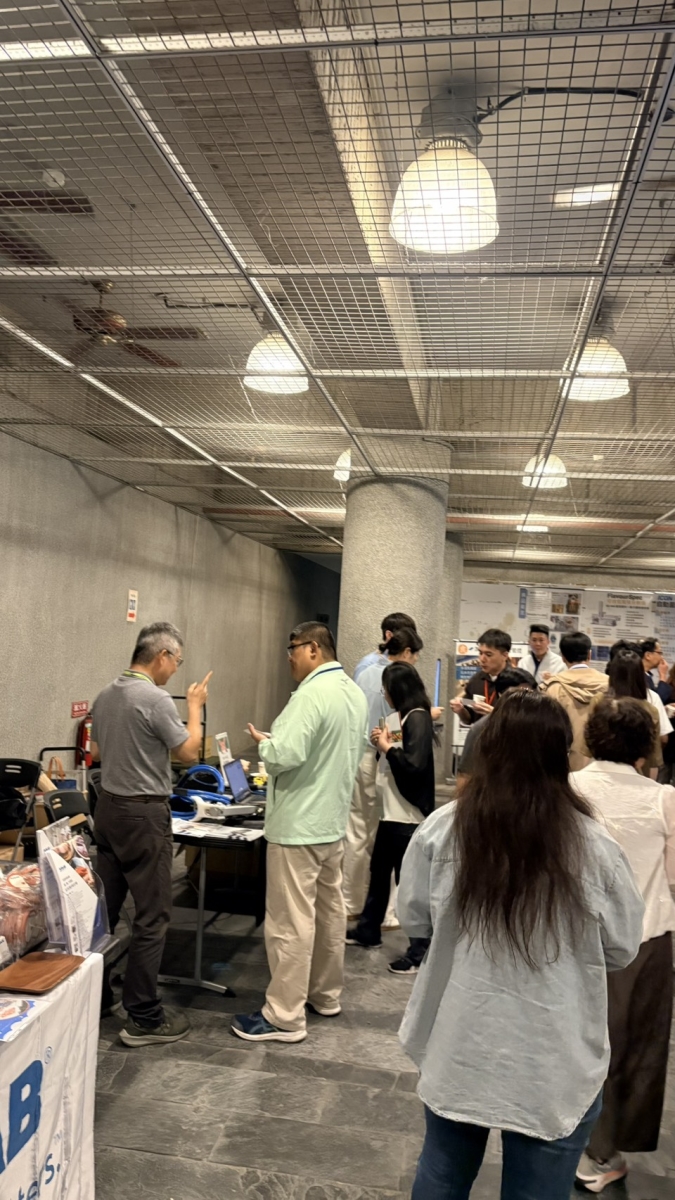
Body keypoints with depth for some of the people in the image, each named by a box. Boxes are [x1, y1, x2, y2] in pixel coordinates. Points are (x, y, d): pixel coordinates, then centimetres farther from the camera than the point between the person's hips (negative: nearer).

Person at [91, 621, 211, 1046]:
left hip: (108, 806, 9)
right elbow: (190, 752, -11)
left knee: (104, 908, 16)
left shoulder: (105, 696, 7)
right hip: (144, 813, -8)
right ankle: (144, 1019, 6)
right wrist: (195, 705, 1)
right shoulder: (155, 699, -19)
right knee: (152, 916, 0)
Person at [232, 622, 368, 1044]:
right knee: (330, 911, 19)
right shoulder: (356, 693, 8)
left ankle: (285, 1017, 9)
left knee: (291, 921, 0)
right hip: (334, 820, 10)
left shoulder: (311, 695, -21)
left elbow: (286, 755, -27)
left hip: (299, 825, -10)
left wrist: (263, 742, -8)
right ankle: (326, 994, 33)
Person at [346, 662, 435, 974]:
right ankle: (368, 931, 36)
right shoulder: (401, 717, 12)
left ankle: (419, 951, 7)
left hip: (408, 815, -10)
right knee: (378, 872, 20)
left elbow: (414, 764, -25)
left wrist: (387, 747, -13)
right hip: (392, 810, 10)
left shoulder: (417, 718, -16)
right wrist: (381, 744, 1)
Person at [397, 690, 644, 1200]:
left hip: (458, 1050, 2)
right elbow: (623, 949, -3)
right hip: (554, 1065, -1)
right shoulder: (594, 845, -18)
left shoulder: (441, 829, -15)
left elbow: (414, 920, -1)